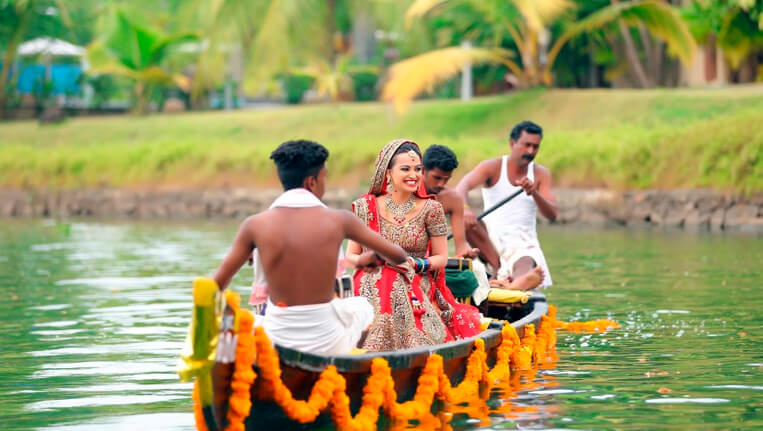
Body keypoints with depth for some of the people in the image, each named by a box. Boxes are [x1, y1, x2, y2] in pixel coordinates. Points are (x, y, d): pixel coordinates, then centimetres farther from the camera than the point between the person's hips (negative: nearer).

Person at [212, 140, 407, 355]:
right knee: (363, 307, 33)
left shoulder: (256, 225, -6)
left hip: (276, 344, 0)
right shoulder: (338, 220, -7)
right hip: (327, 343, 0)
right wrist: (371, 257, 27)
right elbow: (398, 256, 5)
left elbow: (217, 284, -1)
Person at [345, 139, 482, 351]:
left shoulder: (430, 209, 2)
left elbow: (441, 258, 7)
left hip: (418, 295, 0)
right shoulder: (367, 206, 4)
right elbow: (351, 256, 9)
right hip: (374, 292, 0)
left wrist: (415, 264, -13)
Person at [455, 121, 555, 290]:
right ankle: (500, 270, -33)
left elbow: (552, 215, -4)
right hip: (490, 240, 0)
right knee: (465, 220, -31)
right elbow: (463, 185, -20)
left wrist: (534, 193, -25)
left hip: (523, 242, 0)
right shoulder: (492, 167, 0)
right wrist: (464, 209, -43)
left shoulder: (541, 174, 7)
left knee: (526, 265, -36)